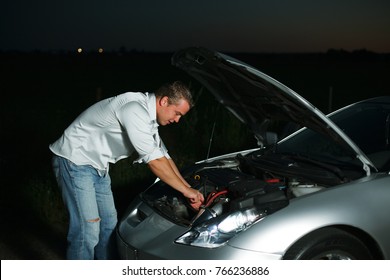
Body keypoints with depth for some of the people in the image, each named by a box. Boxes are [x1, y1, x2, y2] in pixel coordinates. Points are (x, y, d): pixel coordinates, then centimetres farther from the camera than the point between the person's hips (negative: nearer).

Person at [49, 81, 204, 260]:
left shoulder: (147, 114, 5)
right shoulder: (135, 110, -28)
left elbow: (162, 155, 12)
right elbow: (154, 161, -26)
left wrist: (188, 189, 6)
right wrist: (186, 190, -16)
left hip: (98, 166, 10)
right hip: (75, 160, -10)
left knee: (109, 221, 15)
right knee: (87, 230, -12)